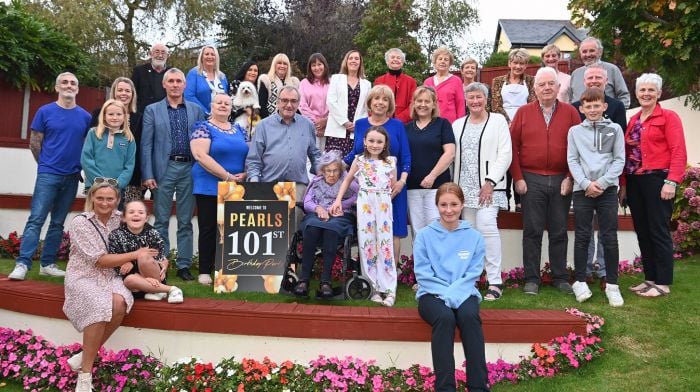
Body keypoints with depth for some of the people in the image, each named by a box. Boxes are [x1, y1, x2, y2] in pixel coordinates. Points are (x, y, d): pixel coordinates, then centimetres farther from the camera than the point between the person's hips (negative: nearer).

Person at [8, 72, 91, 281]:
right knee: (36, 219, -9)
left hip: (72, 177, 3)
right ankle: (22, 264, -8)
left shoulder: (85, 116, 6)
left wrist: (80, 167, 7)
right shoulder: (45, 111, 0)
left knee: (58, 223, 9)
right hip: (48, 174, -3)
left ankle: (48, 263, 17)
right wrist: (46, 164, 6)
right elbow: (34, 143, 3)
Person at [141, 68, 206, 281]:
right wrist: (147, 175, -6)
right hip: (164, 169, -1)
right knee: (161, 221, 4)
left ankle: (184, 265, 14)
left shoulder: (196, 110, 10)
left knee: (185, 221, 6)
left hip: (189, 169, 1)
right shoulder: (152, 110, 6)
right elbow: (146, 144, 1)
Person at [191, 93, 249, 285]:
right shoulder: (203, 127, -2)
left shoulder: (239, 129, 14)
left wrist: (245, 174, -7)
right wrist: (227, 176, -18)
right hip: (210, 188, -5)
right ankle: (205, 271, 8)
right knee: (208, 229, 1)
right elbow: (200, 155, -15)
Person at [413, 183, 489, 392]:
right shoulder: (425, 235, 2)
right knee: (445, 317, -33)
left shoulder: (474, 237, 5)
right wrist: (445, 293, -16)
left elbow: (473, 274, 0)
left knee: (469, 316, -32)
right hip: (432, 294, -1)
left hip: (464, 294, 1)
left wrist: (454, 293, -17)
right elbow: (423, 274, -3)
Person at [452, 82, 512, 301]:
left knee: (486, 227, -18)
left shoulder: (498, 121, 4)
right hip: (465, 187, 4)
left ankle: (495, 281, -11)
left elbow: (505, 155, -4)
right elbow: (453, 155, 15)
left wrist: (490, 182, -13)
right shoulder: (458, 125, 17)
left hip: (488, 186, -4)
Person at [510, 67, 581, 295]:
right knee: (532, 231, 2)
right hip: (531, 180, -1)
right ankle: (531, 279, 10)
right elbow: (512, 146, 1)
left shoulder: (570, 112, 6)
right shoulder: (523, 113, 5)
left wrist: (571, 177, -5)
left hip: (562, 180, 1)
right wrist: (518, 178, -5)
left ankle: (560, 278, 18)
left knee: (559, 232, 8)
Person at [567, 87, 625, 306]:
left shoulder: (614, 129, 7)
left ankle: (612, 285, 8)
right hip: (582, 189, 0)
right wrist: (586, 183, -10)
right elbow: (572, 160, 2)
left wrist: (602, 182, -9)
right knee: (582, 237, 3)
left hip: (608, 188, 0)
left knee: (610, 237, 1)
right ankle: (580, 282, 11)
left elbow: (619, 160, 2)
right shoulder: (575, 131, 8)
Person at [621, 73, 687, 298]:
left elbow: (678, 152, -10)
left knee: (659, 232, -3)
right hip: (634, 182, 6)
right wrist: (623, 185, 11)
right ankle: (650, 279, 20)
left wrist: (672, 182, -19)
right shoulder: (633, 121, 15)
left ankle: (663, 284, 6)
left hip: (657, 181, -6)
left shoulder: (668, 117, -2)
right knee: (642, 232, 10)